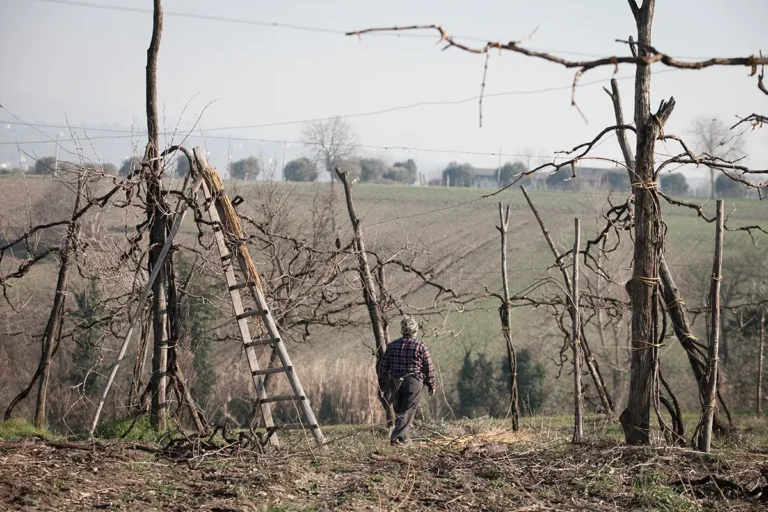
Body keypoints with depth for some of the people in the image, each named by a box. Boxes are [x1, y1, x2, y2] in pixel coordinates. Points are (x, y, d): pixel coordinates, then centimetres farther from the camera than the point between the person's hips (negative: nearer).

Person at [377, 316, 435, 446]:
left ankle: (405, 437, 26)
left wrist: (383, 384, 18)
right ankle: (397, 438, -12)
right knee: (407, 412, -3)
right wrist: (431, 385, 9)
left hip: (395, 384, 4)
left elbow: (382, 367, 8)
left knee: (399, 412, 17)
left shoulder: (392, 346, 6)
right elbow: (429, 368, -3)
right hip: (413, 383, -4)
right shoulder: (420, 347, -6)